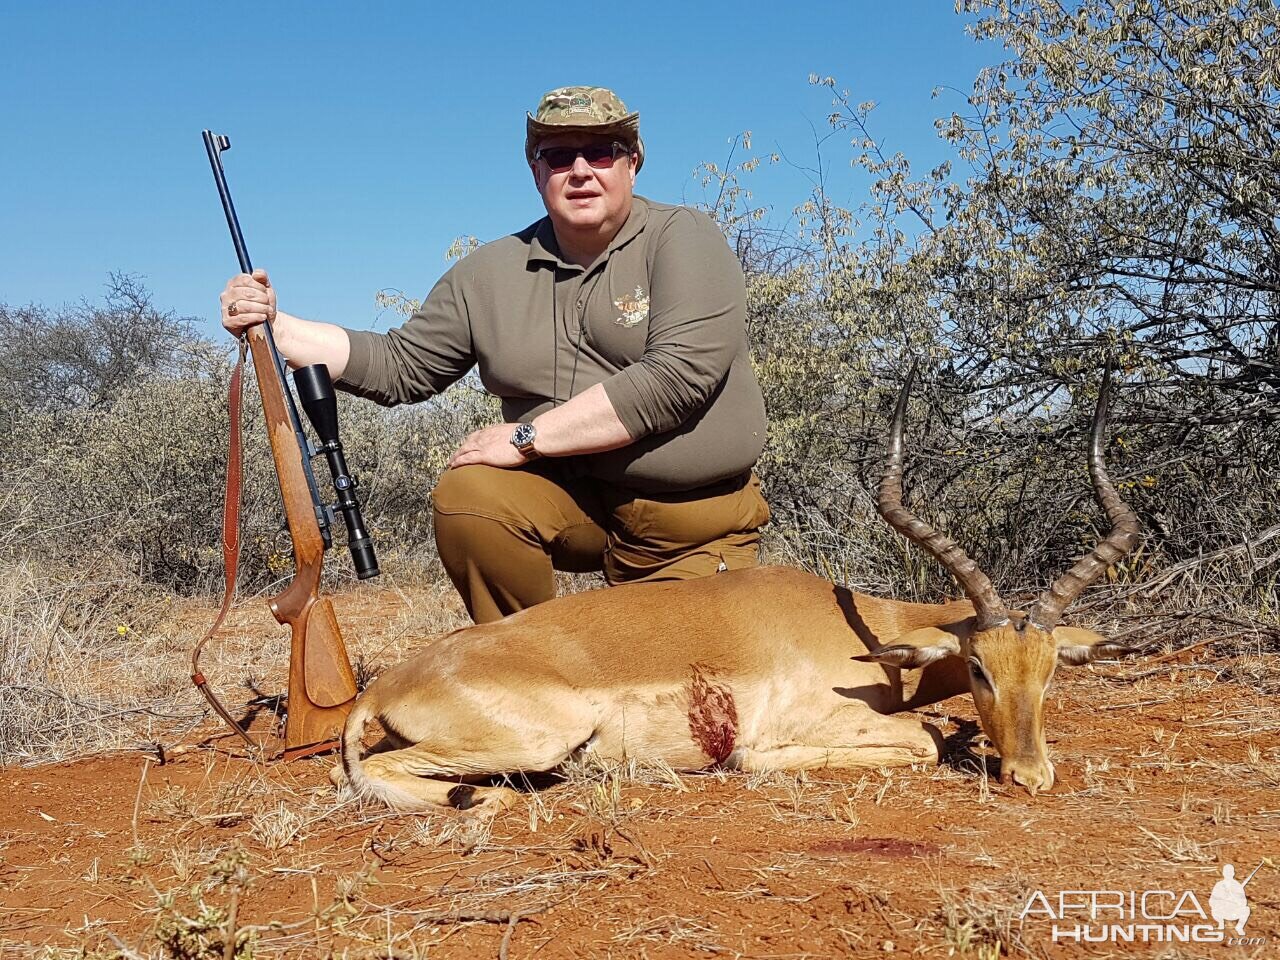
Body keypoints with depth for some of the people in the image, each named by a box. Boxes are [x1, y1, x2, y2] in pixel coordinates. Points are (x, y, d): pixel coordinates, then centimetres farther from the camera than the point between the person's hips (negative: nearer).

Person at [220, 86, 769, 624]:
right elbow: (399, 366, 9)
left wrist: (528, 436, -20)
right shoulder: (491, 274, 6)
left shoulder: (682, 239, -8)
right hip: (571, 497, 2)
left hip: (695, 525, -2)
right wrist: (276, 327, -4)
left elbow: (680, 374, -21)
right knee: (465, 495, -25)